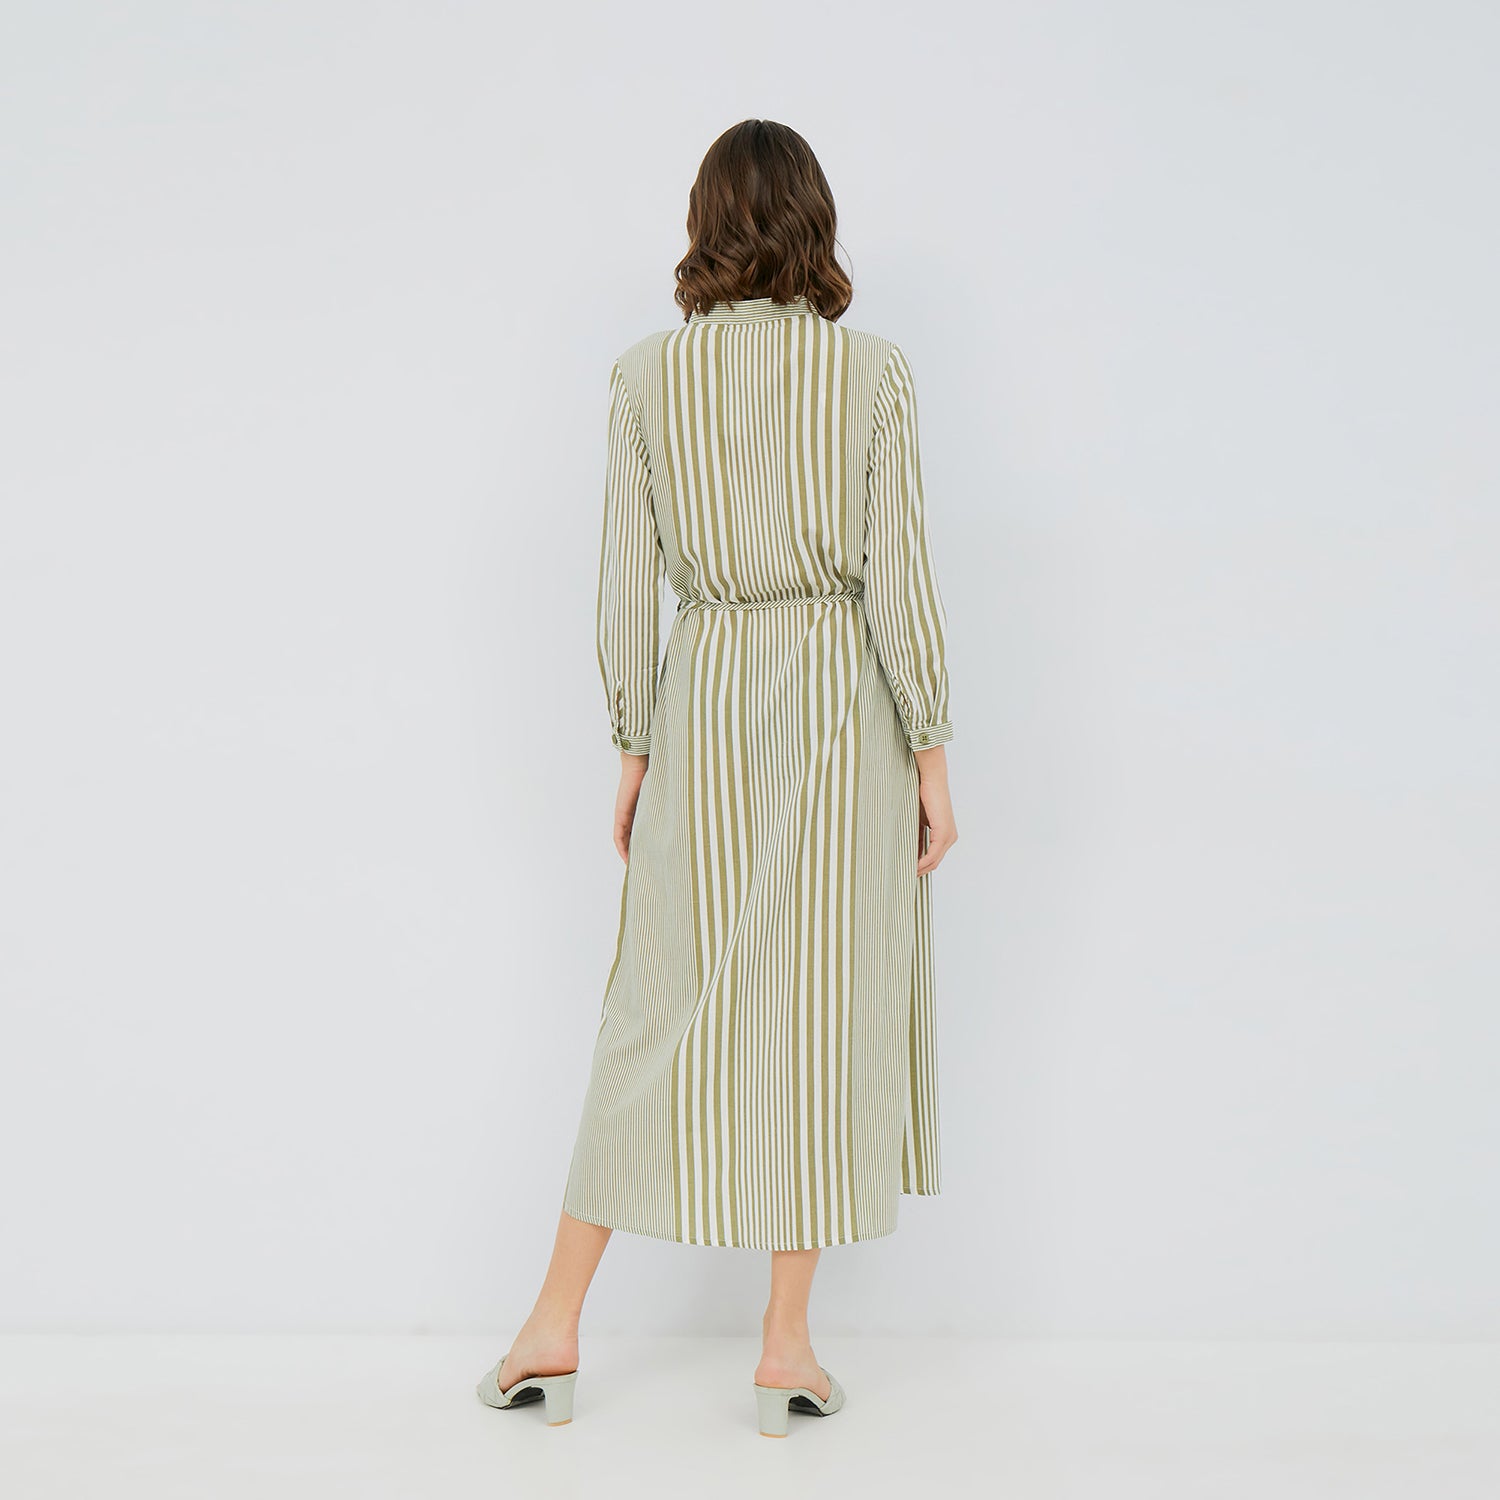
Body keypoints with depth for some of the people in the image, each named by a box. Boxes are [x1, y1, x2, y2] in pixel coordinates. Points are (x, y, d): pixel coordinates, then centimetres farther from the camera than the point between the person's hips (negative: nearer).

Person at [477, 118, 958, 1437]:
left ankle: (557, 1329, 15)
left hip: (706, 697, 2)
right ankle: (788, 1344, 13)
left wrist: (632, 752, 9)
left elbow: (628, 583, 0)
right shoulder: (874, 371, -4)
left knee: (663, 1006, 10)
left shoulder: (646, 375, 0)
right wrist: (933, 756, -2)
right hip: (844, 699, -1)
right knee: (825, 1006, 6)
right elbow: (900, 574, -8)